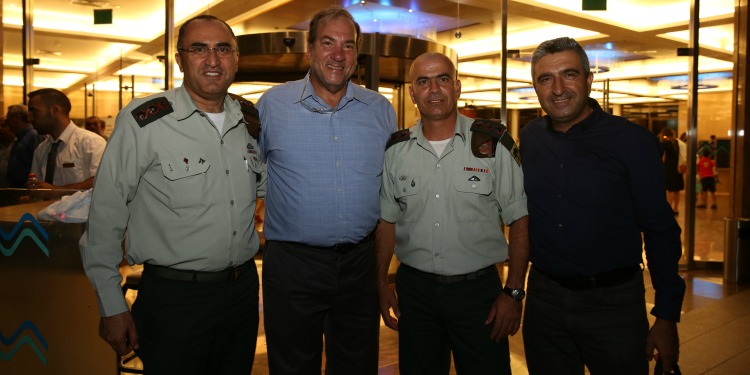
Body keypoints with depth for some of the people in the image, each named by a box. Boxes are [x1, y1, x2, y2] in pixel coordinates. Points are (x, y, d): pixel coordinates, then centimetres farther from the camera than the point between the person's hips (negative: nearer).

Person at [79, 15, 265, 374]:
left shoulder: (250, 119, 4)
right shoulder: (143, 120, -12)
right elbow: (105, 217, -9)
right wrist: (112, 307, -7)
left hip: (243, 289, 5)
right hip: (173, 300, -5)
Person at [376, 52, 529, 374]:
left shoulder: (494, 143, -6)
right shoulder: (396, 150, 3)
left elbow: (519, 219, -4)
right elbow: (387, 220, 9)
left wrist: (513, 292, -9)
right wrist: (381, 284, 4)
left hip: (478, 289, -2)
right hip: (414, 289, 3)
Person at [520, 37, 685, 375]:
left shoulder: (632, 141, -10)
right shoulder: (529, 138, 1)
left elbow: (660, 232, -7)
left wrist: (667, 316, -7)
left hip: (612, 300, -3)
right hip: (544, 296, 4)